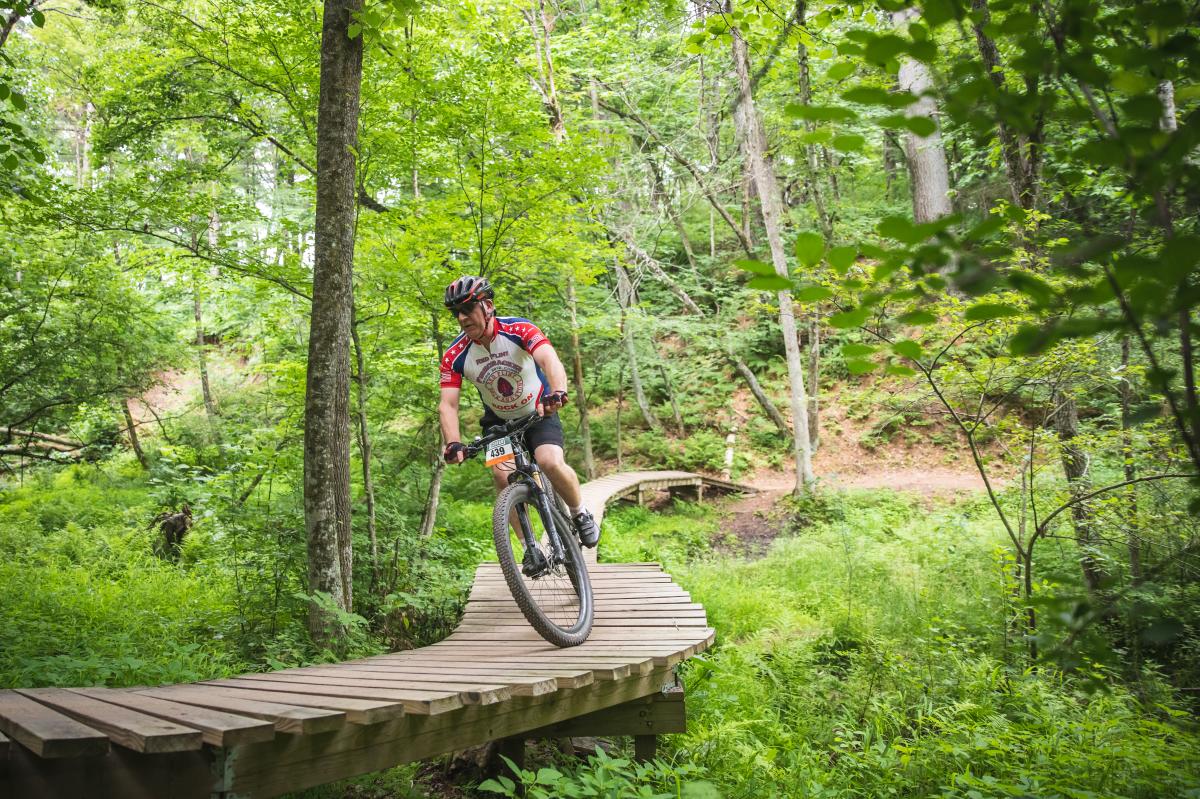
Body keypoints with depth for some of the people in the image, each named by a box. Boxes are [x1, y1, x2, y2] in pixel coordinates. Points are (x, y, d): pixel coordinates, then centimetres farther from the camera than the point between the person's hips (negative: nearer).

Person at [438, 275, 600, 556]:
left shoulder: (518, 330, -24)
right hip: (499, 422, 3)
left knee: (551, 463, -27)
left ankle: (581, 514, 2)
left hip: (539, 414, -2)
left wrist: (557, 392, -61)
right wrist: (453, 444, -40)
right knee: (503, 476, -20)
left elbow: (549, 358, -40)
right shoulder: (455, 356, -16)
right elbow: (447, 404, -22)